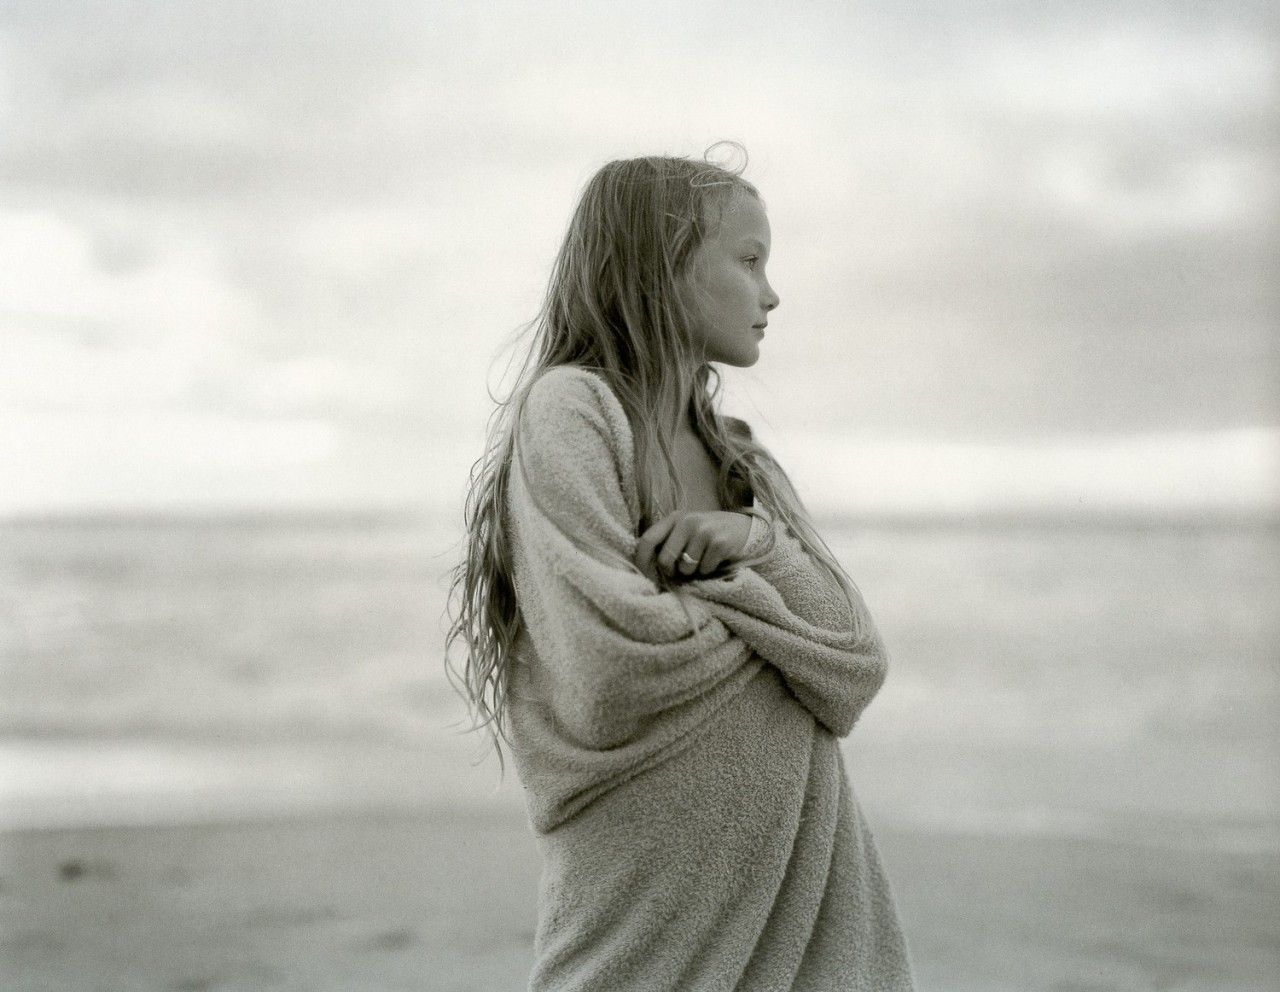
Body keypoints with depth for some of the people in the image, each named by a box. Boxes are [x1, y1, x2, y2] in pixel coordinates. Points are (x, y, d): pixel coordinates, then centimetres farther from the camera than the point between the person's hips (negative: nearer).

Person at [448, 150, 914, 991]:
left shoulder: (744, 462, 13)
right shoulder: (571, 405, -8)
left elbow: (856, 676, 2)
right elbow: (613, 681, -21)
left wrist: (760, 542, -14)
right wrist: (772, 604, -4)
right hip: (658, 908, -6)